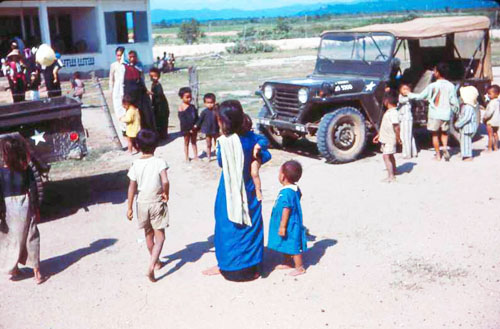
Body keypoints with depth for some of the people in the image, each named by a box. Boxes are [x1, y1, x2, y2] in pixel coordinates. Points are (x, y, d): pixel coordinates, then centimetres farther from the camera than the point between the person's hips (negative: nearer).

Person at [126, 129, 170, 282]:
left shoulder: (135, 164, -5)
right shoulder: (159, 162, -12)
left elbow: (132, 188, -5)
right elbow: (165, 181, -26)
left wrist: (130, 208, 2)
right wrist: (166, 194, -7)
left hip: (142, 204, 3)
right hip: (157, 203, -3)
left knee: (149, 235, 21)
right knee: (160, 237, 3)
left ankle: (156, 262, 37)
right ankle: (151, 266, -15)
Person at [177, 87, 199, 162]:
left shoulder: (192, 106, 4)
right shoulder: (181, 107, -14)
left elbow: (196, 117, 10)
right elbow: (182, 120, -17)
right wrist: (188, 129, -19)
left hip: (194, 128, 5)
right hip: (186, 129, -5)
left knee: (194, 142, 15)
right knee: (186, 143, 9)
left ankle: (196, 156, 24)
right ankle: (187, 158, 19)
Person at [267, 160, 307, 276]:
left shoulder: (286, 192, -27)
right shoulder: (295, 189, 4)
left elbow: (286, 209, -27)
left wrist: (283, 226, -21)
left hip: (289, 225, -10)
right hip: (290, 224, 10)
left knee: (293, 245, 2)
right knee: (287, 244, 24)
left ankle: (299, 267, 13)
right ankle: (288, 262, 39)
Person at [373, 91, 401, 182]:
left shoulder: (393, 113, -21)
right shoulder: (388, 111, 12)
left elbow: (396, 127, -24)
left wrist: (398, 138, -22)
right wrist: (378, 135, 23)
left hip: (390, 139, -10)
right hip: (385, 138, 10)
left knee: (386, 156, -12)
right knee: (390, 156, 20)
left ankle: (391, 176, -11)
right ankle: (393, 173, 33)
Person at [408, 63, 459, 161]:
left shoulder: (432, 86, -11)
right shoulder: (450, 86, -4)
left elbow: (421, 96, -2)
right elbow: (454, 101, -1)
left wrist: (409, 95, 12)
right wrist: (455, 110, 17)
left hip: (435, 114, -3)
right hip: (446, 114, 3)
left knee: (435, 134, 11)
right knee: (444, 132, 23)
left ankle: (438, 155, 14)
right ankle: (445, 147, -2)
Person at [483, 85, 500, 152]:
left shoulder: (492, 102, -23)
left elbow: (490, 112, -30)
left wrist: (485, 117, -16)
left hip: (491, 121, -9)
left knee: (490, 135, -1)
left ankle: (490, 148, 5)